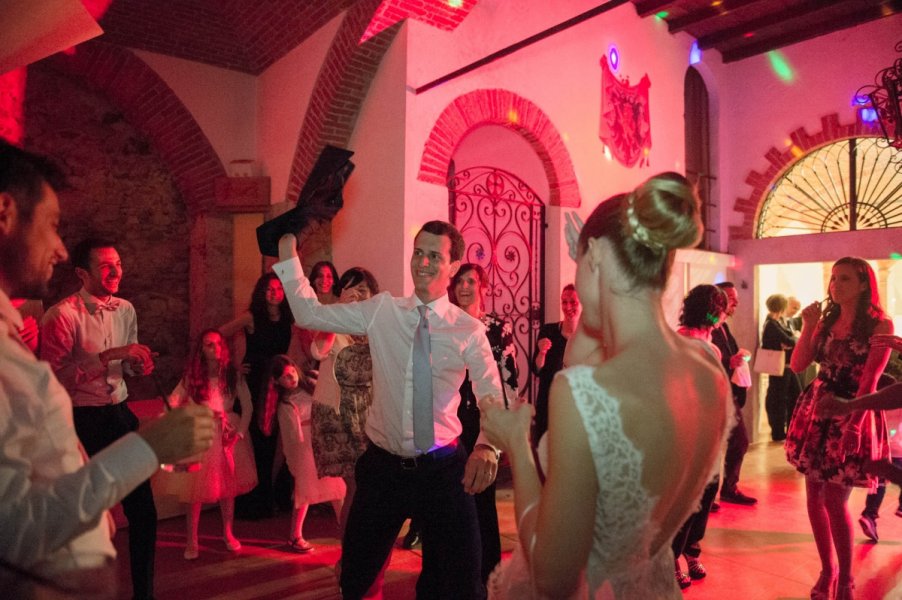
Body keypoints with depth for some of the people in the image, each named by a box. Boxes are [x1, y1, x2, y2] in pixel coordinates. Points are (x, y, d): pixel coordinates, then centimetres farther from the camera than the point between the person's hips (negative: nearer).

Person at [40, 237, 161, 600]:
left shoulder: (125, 310, 7)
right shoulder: (63, 315, -13)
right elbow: (55, 377, -20)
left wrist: (140, 363, -4)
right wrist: (108, 356, -25)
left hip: (120, 414, 6)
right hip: (83, 421, -6)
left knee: (143, 511, 11)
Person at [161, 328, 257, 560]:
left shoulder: (232, 375, 1)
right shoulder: (192, 376, 0)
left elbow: (247, 406, 0)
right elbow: (173, 402, -3)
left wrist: (240, 432, -8)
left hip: (227, 433, 1)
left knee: (228, 485, 8)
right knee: (195, 488, -2)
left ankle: (228, 533, 23)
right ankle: (191, 541, 8)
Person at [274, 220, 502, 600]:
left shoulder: (469, 331, -6)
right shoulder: (382, 311, -1)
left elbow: (494, 398, -11)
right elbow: (309, 314, 2)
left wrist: (487, 445, -31)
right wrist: (287, 248, -4)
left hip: (442, 470, -1)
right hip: (383, 466, 2)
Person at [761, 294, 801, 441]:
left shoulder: (779, 322, 12)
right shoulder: (771, 324, -18)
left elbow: (790, 339, 5)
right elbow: (789, 341, -24)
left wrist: (790, 343, -16)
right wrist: (792, 341, -3)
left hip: (787, 366, 10)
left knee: (796, 396, 16)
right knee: (778, 399, 0)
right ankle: (778, 433, 11)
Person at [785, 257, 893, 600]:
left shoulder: (879, 325, -6)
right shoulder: (826, 321, 9)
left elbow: (869, 381, -12)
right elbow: (798, 366, 4)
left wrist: (852, 422, -19)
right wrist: (807, 327, -6)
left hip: (851, 416, -5)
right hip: (817, 413, 5)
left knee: (835, 502, -5)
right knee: (814, 497, 8)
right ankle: (827, 570, 26)